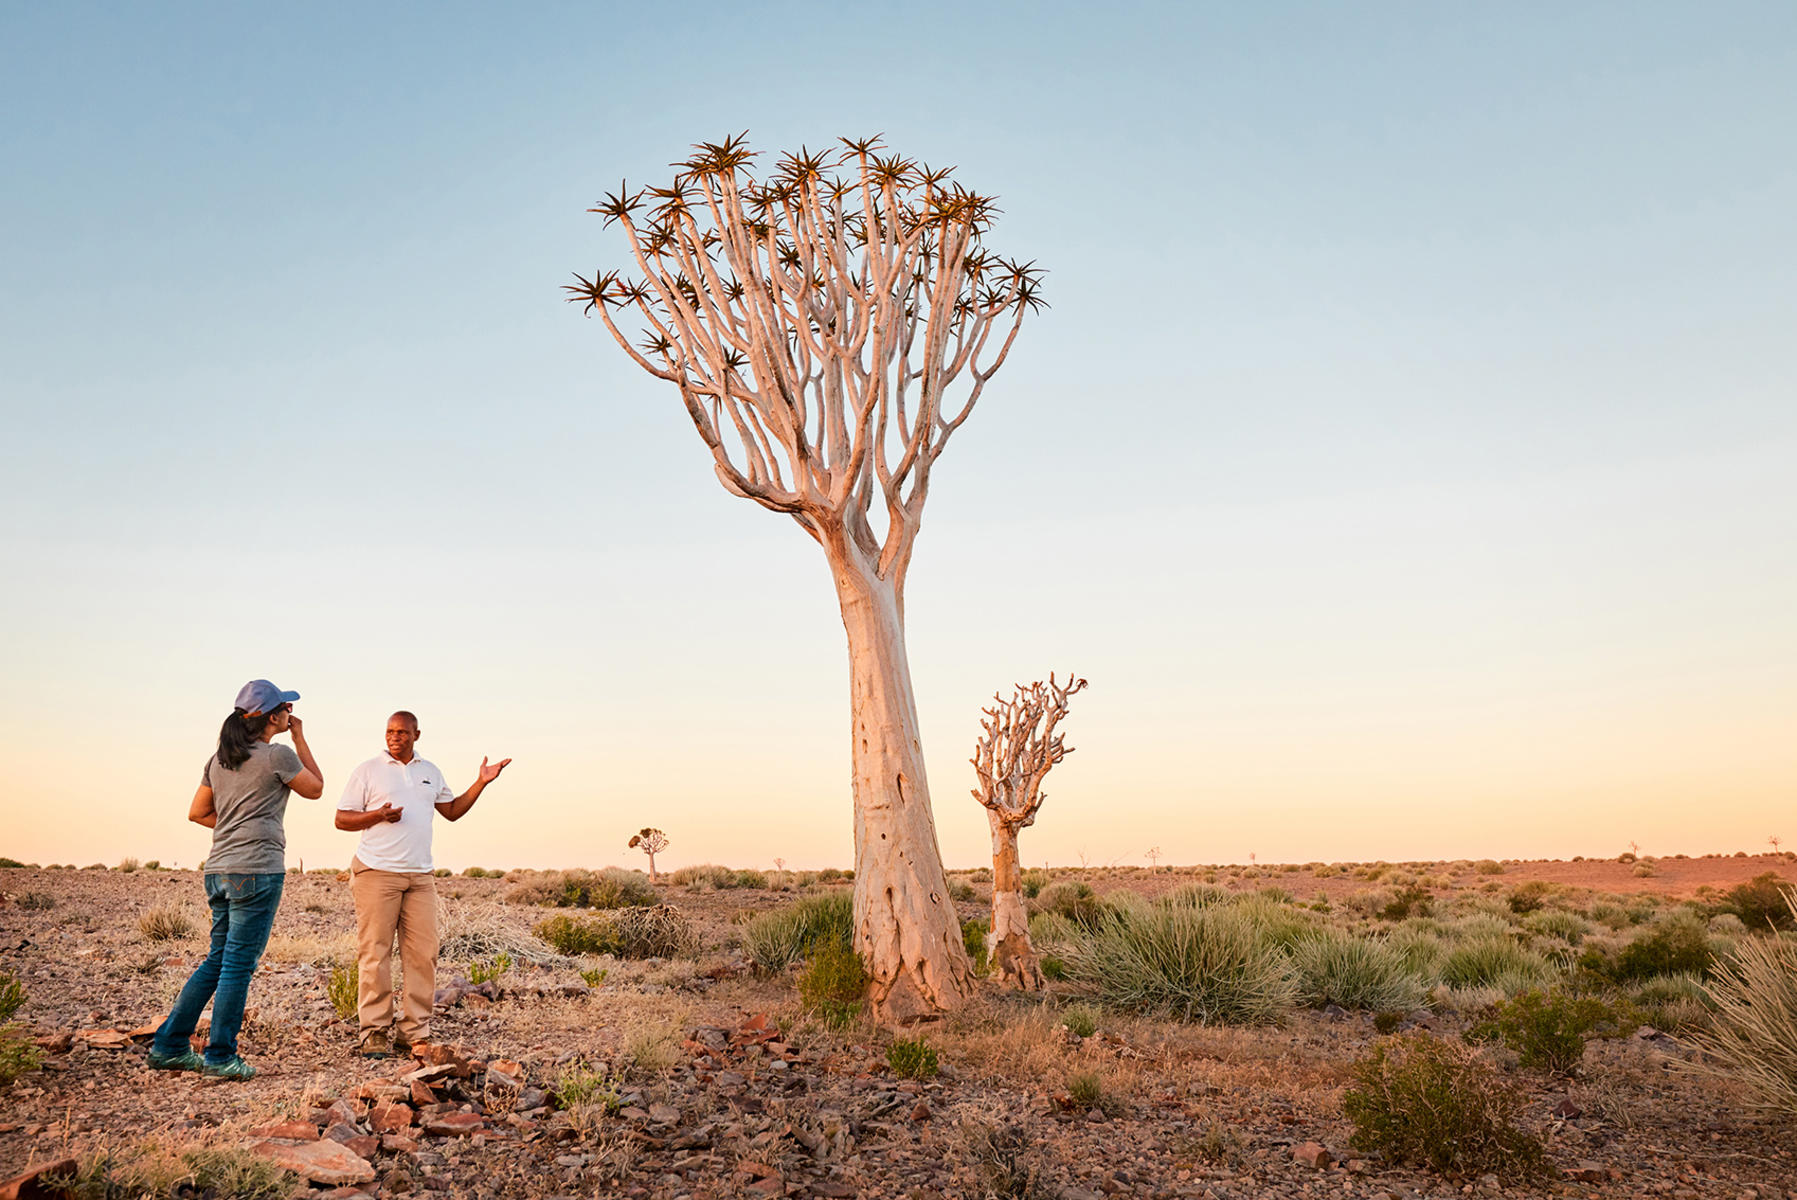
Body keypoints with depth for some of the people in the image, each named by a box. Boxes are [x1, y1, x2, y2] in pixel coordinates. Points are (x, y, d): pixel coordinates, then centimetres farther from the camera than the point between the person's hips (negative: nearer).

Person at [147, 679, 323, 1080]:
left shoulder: (219, 759, 13)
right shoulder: (278, 756, -9)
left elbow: (197, 812, 18)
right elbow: (316, 789, 6)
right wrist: (300, 739, 7)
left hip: (218, 870, 8)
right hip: (257, 870, -8)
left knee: (218, 960, 17)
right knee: (238, 965, -1)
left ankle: (169, 1046, 20)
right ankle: (220, 1057, 6)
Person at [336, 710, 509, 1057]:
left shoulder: (430, 772, 18)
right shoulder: (368, 770, 4)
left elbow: (453, 811, 24)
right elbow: (342, 819, 2)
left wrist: (481, 783, 14)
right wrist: (378, 815, -14)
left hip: (420, 876, 4)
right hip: (376, 873, -4)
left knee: (423, 954, 1)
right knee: (375, 953, -4)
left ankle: (415, 1032, 8)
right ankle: (375, 1032, 5)